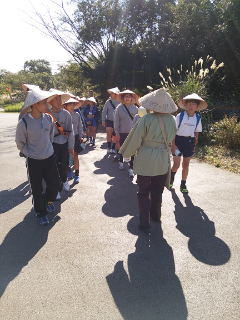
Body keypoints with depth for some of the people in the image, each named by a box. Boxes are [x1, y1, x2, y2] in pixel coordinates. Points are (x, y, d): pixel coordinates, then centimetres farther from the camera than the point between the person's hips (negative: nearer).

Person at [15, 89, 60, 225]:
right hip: (34, 161, -4)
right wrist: (31, 154, -1)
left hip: (50, 158, 4)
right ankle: (41, 213, 32)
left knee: (55, 185, 11)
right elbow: (20, 143, -5)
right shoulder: (24, 123, -20)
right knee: (37, 189, 9)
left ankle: (47, 201, 43)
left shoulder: (48, 118, -7)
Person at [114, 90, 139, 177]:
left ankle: (131, 169, 2)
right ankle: (121, 163, 42)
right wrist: (117, 133, -3)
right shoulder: (119, 108, -3)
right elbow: (116, 121, -1)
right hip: (122, 133, 0)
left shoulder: (135, 108, 0)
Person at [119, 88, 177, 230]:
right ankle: (156, 215, 37)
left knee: (144, 191, 8)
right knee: (157, 190, 21)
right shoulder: (172, 120, -4)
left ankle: (145, 221, 13)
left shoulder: (146, 119, -18)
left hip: (146, 159, -4)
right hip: (163, 160, 5)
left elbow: (136, 139, -11)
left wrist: (128, 153, 4)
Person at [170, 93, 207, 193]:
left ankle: (183, 184, 22)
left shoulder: (197, 118, 2)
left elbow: (196, 133, 10)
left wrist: (194, 145, 8)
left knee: (186, 164, 9)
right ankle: (171, 177, 30)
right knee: (176, 164, -1)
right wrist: (173, 144, -12)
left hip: (189, 142, 3)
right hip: (178, 140, -3)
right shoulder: (180, 116, -9)